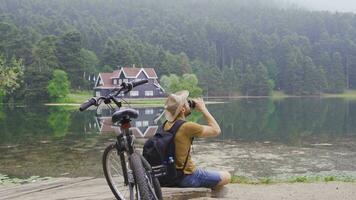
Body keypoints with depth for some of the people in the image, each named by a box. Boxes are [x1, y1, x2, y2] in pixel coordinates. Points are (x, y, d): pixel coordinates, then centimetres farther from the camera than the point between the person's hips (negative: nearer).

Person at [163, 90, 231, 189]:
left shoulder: (167, 125, 0)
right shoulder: (187, 127, -23)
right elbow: (216, 130, -13)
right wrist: (203, 109, -5)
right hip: (186, 178, -8)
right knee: (226, 177, 5)